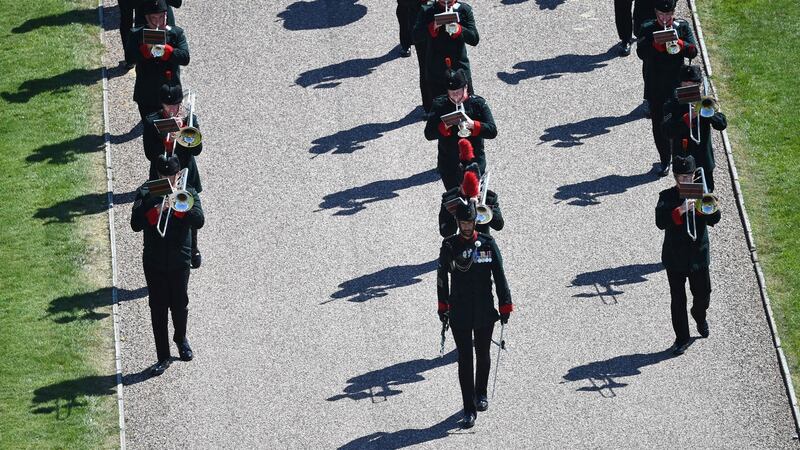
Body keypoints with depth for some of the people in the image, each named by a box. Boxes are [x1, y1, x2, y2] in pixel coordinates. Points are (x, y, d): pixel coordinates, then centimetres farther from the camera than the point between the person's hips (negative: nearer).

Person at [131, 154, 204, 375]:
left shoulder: (189, 195, 1)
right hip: (154, 263, 0)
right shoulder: (146, 194, 0)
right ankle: (163, 356, 8)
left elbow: (198, 221, -15)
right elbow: (136, 224, -12)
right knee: (158, 309, 2)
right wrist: (156, 210, -25)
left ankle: (181, 339, 39)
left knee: (180, 305, 10)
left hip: (179, 261, 0)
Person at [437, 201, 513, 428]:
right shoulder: (449, 245, -4)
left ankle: (481, 393, 40)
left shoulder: (488, 243, -4)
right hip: (459, 313, -1)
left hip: (485, 312, 1)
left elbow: (499, 275, 0)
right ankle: (470, 409, 0)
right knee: (465, 360, -3)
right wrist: (443, 306, 8)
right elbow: (442, 277, 6)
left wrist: (505, 305, -2)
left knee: (483, 355, 17)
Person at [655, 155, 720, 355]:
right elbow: (660, 222, -20)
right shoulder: (667, 197, -6)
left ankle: (700, 317, 46)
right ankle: (681, 338, 13)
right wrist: (680, 211, -32)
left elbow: (714, 219, -10)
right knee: (678, 299, 3)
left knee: (703, 295, 13)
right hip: (675, 256, -2)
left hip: (698, 254, 2)